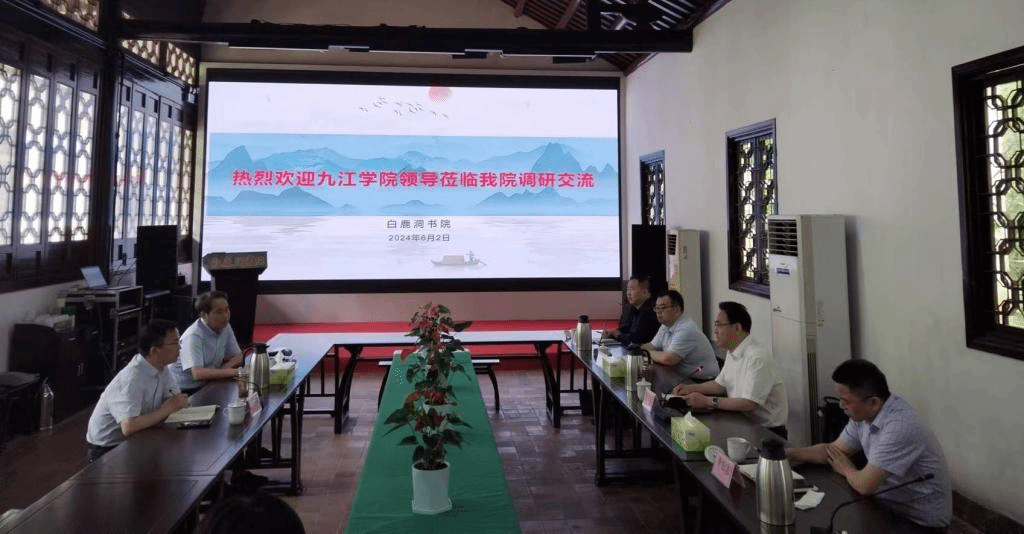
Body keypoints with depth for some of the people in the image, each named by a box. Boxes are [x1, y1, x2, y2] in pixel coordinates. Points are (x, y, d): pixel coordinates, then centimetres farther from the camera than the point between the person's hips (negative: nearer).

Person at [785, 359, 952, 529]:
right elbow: (834, 449, 8)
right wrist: (788, 453, -3)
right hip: (890, 506, 7)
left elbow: (865, 485, -28)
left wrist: (846, 469, -6)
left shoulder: (899, 426, -30)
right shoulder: (863, 415, -4)